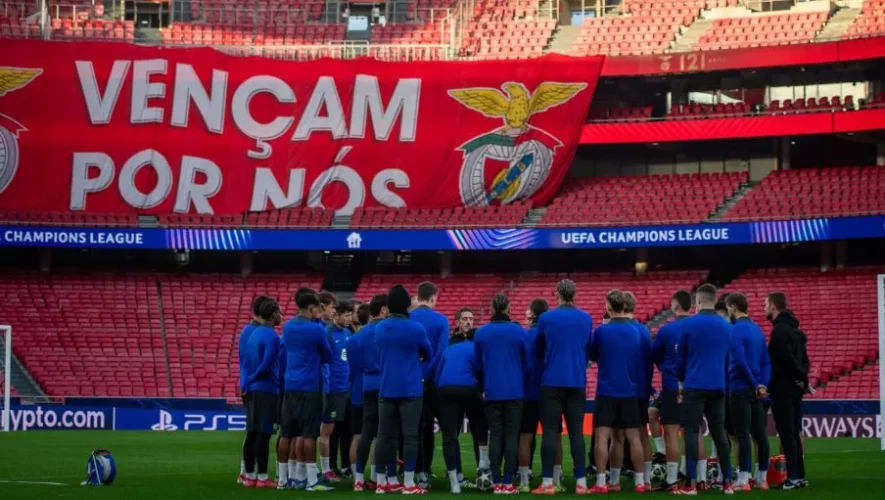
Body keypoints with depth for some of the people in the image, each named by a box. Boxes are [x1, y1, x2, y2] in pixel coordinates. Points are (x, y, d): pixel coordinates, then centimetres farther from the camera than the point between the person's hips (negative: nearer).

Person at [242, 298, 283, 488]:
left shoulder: (254, 334, 14)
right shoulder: (272, 336, -13)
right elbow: (267, 365, -18)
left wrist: (248, 382, 13)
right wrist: (253, 379, -4)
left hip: (253, 390, 8)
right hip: (267, 390, -8)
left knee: (252, 434, 9)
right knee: (263, 434, -7)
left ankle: (250, 476, 11)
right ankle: (262, 477, -6)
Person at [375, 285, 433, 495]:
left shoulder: (379, 329, 6)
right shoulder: (415, 328, -8)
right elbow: (429, 354, 7)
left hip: (386, 390, 4)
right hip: (410, 390, -4)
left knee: (385, 435, 7)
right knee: (409, 436, -3)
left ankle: (382, 482, 10)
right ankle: (409, 483, -6)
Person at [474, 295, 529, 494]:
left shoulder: (481, 333, 2)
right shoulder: (519, 332, -3)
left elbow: (478, 364, 10)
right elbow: (527, 363, 5)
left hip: (492, 392, 2)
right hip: (514, 391, -2)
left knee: (495, 436, 5)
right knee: (511, 436, 0)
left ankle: (497, 483, 1)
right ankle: (508, 483, -3)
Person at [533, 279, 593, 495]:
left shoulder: (546, 318, -3)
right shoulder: (586, 319, 5)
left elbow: (538, 350, 10)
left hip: (552, 382, -2)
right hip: (577, 382, 2)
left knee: (550, 431, -1)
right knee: (576, 432, 5)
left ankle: (547, 482, -5)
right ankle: (581, 482, 2)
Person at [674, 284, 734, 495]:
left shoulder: (688, 324, -4)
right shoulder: (726, 326, 9)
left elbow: (681, 357, 6)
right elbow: (728, 358, 16)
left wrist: (681, 380, 22)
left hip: (695, 386, -4)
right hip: (718, 387, 4)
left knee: (691, 433, -2)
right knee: (719, 432, 10)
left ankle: (691, 484, -6)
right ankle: (727, 482, 8)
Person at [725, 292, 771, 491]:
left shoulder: (736, 330, -12)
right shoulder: (757, 329, 14)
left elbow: (740, 361, -19)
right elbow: (766, 361, 11)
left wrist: (755, 384, -11)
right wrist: (763, 384, 1)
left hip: (741, 389, -8)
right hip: (756, 390, 8)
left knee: (743, 435, -7)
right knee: (760, 434, 9)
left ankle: (743, 480, -9)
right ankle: (762, 478, 13)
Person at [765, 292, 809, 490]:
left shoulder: (780, 330, -15)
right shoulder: (794, 329, 15)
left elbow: (786, 358, -21)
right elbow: (804, 358, 17)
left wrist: (801, 377, -8)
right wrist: (802, 377, 5)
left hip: (782, 389, -9)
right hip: (796, 388, 9)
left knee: (787, 434, -7)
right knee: (794, 434, 12)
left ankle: (793, 477, -8)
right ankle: (800, 476, 15)